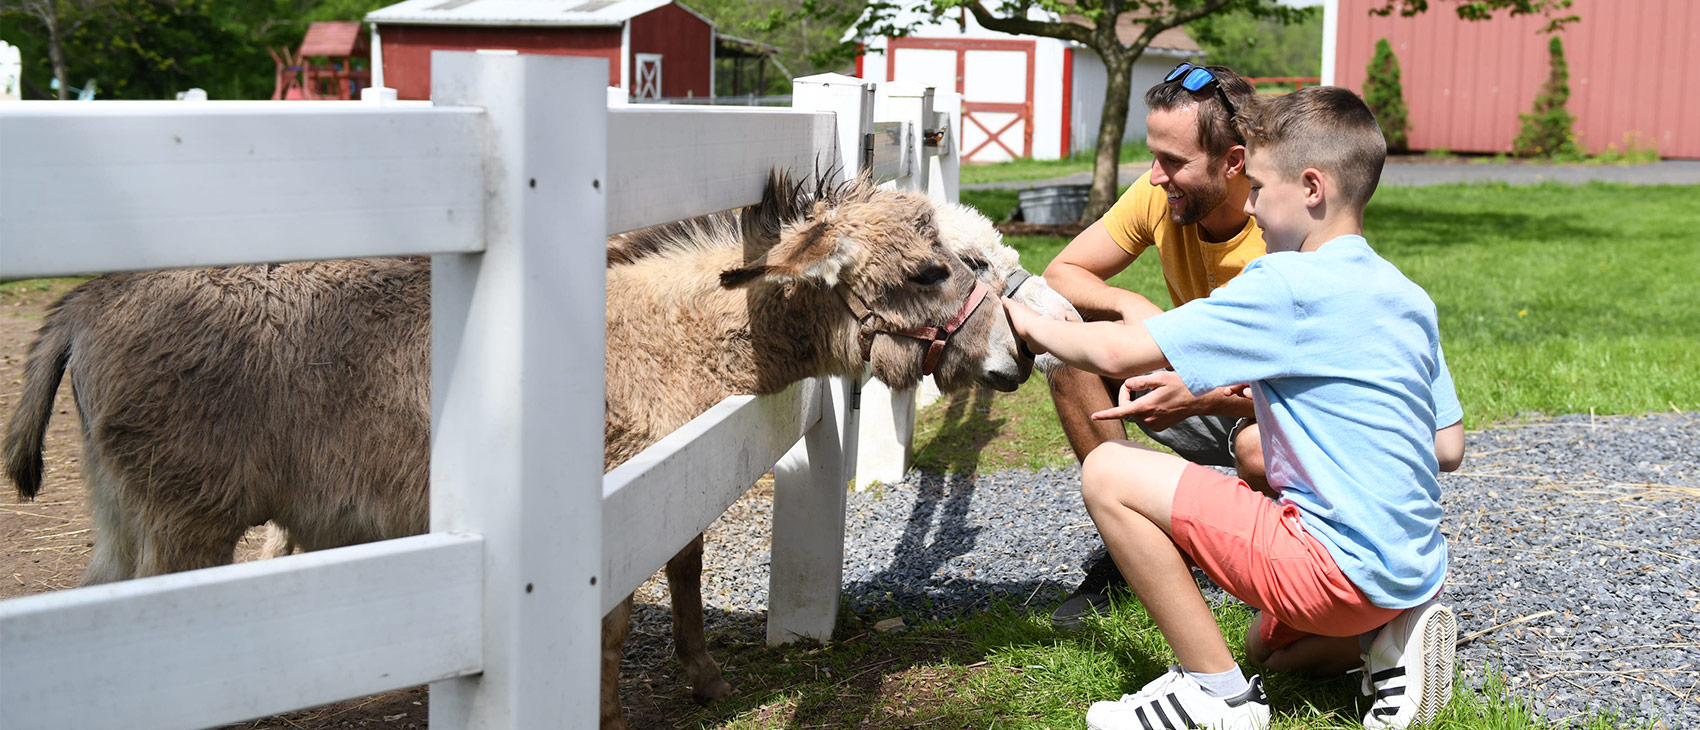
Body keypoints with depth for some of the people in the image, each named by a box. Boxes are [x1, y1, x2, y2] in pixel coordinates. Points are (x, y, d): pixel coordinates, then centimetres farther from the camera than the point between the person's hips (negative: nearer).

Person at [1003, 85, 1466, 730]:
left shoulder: (1287, 284, -16)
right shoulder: (1409, 299, 9)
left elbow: (1119, 353, -15)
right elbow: (1447, 449, 14)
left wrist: (1031, 325, 2)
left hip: (1341, 565, -10)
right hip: (1415, 567, 10)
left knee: (1109, 472, -10)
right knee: (1267, 644, 38)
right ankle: (1389, 636, 8)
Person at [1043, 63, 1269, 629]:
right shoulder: (1158, 196, -13)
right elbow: (1060, 273, -6)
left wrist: (1204, 396, -46)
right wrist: (1131, 305, -27)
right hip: (1199, 381, 5)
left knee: (1260, 446, -40)